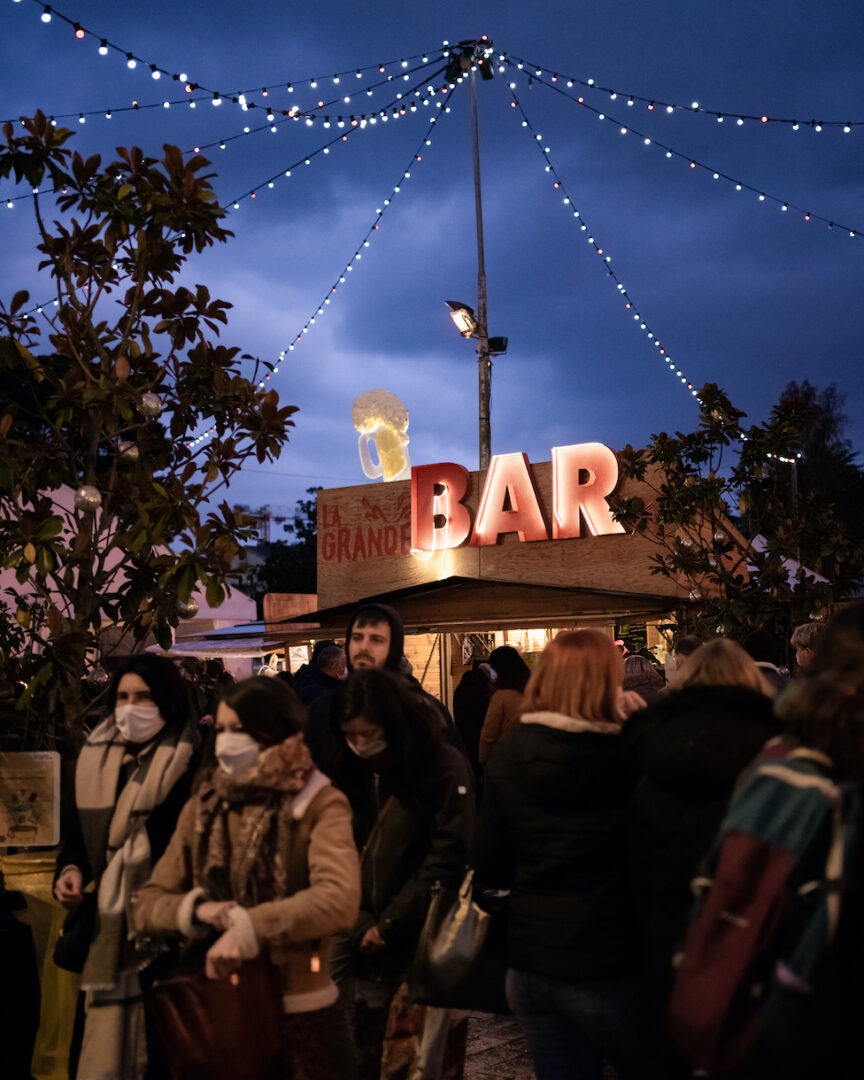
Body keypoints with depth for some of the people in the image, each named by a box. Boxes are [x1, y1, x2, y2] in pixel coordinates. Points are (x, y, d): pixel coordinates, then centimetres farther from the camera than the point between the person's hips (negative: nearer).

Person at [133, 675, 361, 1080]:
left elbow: (340, 900, -25)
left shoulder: (318, 805, -9)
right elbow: (148, 904, 6)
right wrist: (194, 908, -14)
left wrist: (248, 928, -29)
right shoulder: (203, 808, 6)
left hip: (299, 1017, -4)